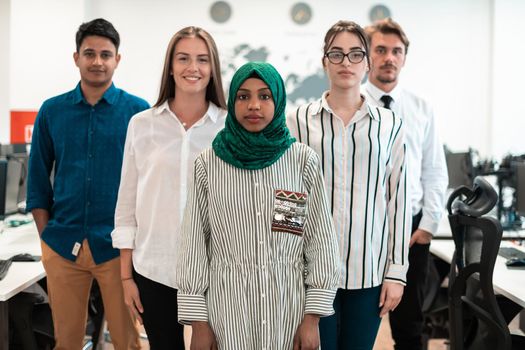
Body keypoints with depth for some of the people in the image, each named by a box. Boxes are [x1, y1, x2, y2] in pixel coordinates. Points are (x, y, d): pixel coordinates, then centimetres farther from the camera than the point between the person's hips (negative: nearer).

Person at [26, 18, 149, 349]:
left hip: (118, 245, -2)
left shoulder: (139, 111, -2)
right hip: (62, 244, 2)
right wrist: (46, 234, 3)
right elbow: (39, 179, 10)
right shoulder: (52, 111, 5)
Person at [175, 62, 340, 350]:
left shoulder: (303, 160, -2)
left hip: (288, 304, 1)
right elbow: (194, 244, 0)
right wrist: (198, 322, -2)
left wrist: (313, 317, -3)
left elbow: (321, 240, 0)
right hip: (226, 305, 0)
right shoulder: (208, 164, -2)